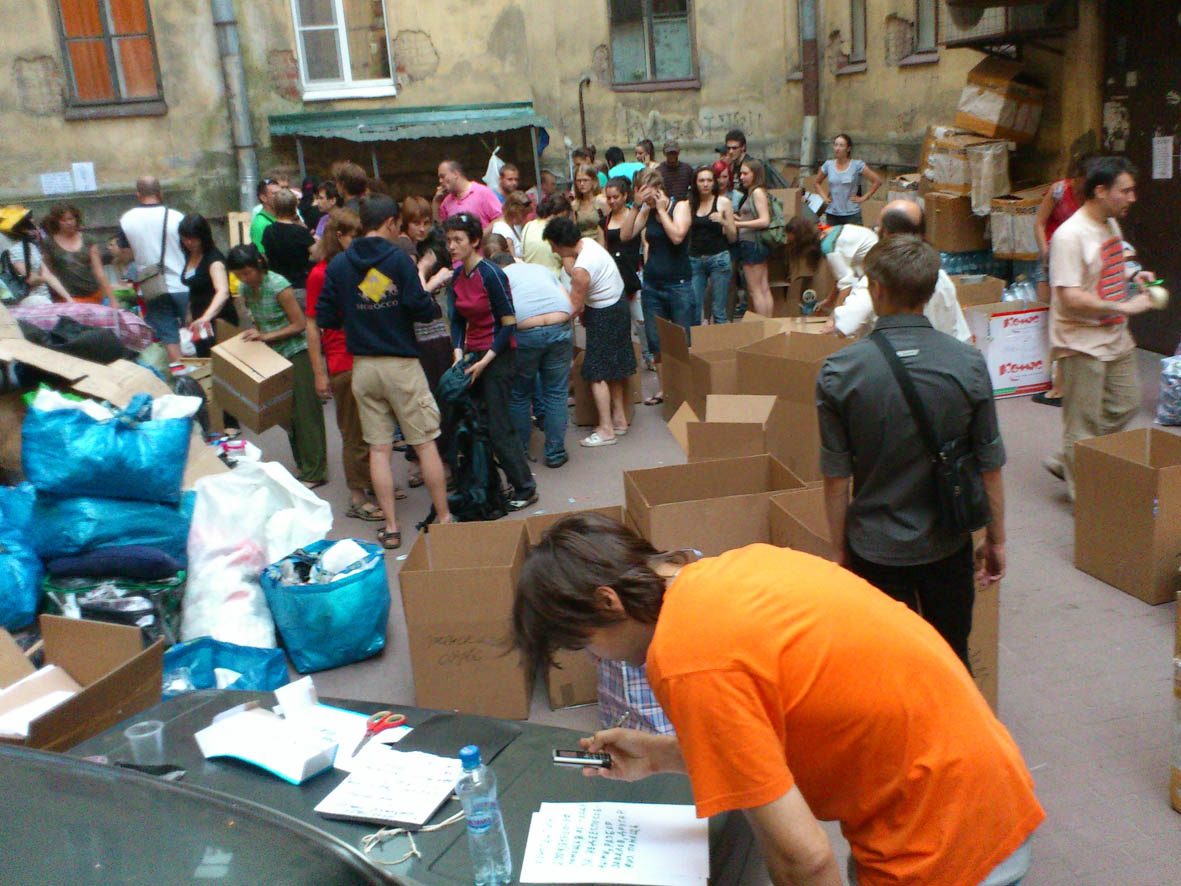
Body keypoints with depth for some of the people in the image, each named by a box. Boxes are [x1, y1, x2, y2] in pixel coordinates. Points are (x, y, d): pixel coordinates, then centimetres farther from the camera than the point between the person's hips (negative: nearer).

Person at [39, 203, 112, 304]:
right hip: (68, 299, -2)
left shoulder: (88, 240, 9)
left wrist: (112, 299, -1)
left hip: (93, 296, 2)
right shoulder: (49, 243, 5)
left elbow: (99, 272, 6)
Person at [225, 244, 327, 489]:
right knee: (288, 412, 11)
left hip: (299, 351, -7)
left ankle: (315, 473, 0)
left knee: (305, 411, -5)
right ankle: (302, 466, 22)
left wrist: (265, 336, -19)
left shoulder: (277, 285, -19)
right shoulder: (244, 289, 3)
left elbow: (299, 324, -17)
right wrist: (256, 335, 0)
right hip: (276, 355, 7)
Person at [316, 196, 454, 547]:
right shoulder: (399, 259, -9)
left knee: (379, 448, 8)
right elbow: (422, 310, -13)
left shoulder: (337, 265, 2)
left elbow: (325, 319, 2)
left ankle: (390, 527, 11)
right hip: (401, 363, -3)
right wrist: (431, 301, 9)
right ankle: (444, 518, 16)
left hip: (362, 366, 3)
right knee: (425, 444, 7)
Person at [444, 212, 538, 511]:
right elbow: (457, 319, 11)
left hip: (498, 357, -7)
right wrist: (459, 353, -5)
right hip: (473, 355, 7)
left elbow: (509, 324, -15)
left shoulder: (491, 274, -16)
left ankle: (525, 488, 6)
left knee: (498, 427, -6)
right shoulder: (457, 275, 6)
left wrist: (484, 362, -18)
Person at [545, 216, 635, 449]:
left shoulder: (581, 269, -29)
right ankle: (619, 419, 29)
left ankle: (606, 430, -1)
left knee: (597, 373, -4)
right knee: (613, 368, 18)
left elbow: (574, 308, -21)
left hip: (605, 315, -10)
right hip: (619, 305, 10)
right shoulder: (588, 242, -2)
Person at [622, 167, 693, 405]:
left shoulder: (680, 206, -4)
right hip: (652, 284, 5)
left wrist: (661, 209, -12)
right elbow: (625, 235, -4)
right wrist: (636, 206, -9)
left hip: (679, 284, -5)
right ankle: (664, 388, 19)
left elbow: (677, 236, -21)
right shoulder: (646, 211, 8)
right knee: (655, 342, 8)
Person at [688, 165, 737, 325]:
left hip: (718, 258, -2)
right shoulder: (690, 204, 9)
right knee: (693, 308, -2)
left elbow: (733, 238, 3)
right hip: (694, 259, 2)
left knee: (718, 310, -2)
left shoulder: (723, 202, 3)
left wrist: (724, 222, -14)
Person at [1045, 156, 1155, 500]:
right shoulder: (1070, 235, -20)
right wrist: (1124, 306, -23)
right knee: (1083, 424, 1)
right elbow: (1071, 298, -26)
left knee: (1126, 405, 17)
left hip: (1116, 338, 9)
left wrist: (1132, 276, 7)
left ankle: (1067, 463, 29)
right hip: (1082, 344, -9)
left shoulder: (1112, 225, 10)